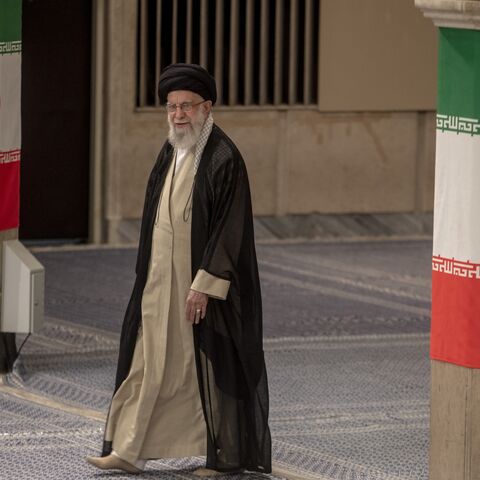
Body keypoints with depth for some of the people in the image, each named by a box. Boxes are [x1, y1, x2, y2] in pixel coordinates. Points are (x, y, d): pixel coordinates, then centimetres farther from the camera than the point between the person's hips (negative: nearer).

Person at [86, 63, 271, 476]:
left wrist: (204, 285, -21)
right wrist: (150, 278, 17)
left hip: (204, 277, -8)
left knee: (214, 363, 1)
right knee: (148, 360, 6)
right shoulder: (170, 153, 11)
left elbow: (230, 228, -18)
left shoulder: (224, 158, -14)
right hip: (161, 279, 8)